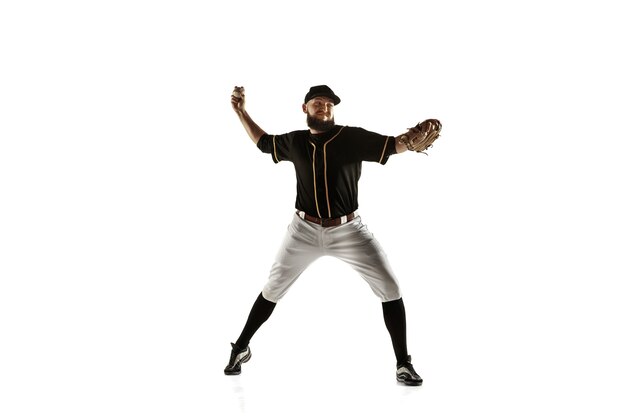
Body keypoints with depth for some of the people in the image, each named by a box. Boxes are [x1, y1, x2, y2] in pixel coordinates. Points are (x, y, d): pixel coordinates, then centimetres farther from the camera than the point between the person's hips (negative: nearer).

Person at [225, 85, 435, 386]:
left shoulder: (353, 138, -10)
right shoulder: (295, 142, 0)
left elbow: (393, 145, -20)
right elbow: (264, 142, 18)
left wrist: (415, 136, -42)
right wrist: (241, 112, 11)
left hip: (349, 231, -1)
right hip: (304, 231, 2)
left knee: (391, 290, -7)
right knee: (272, 290, 11)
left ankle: (403, 364, 6)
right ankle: (241, 349, 30)